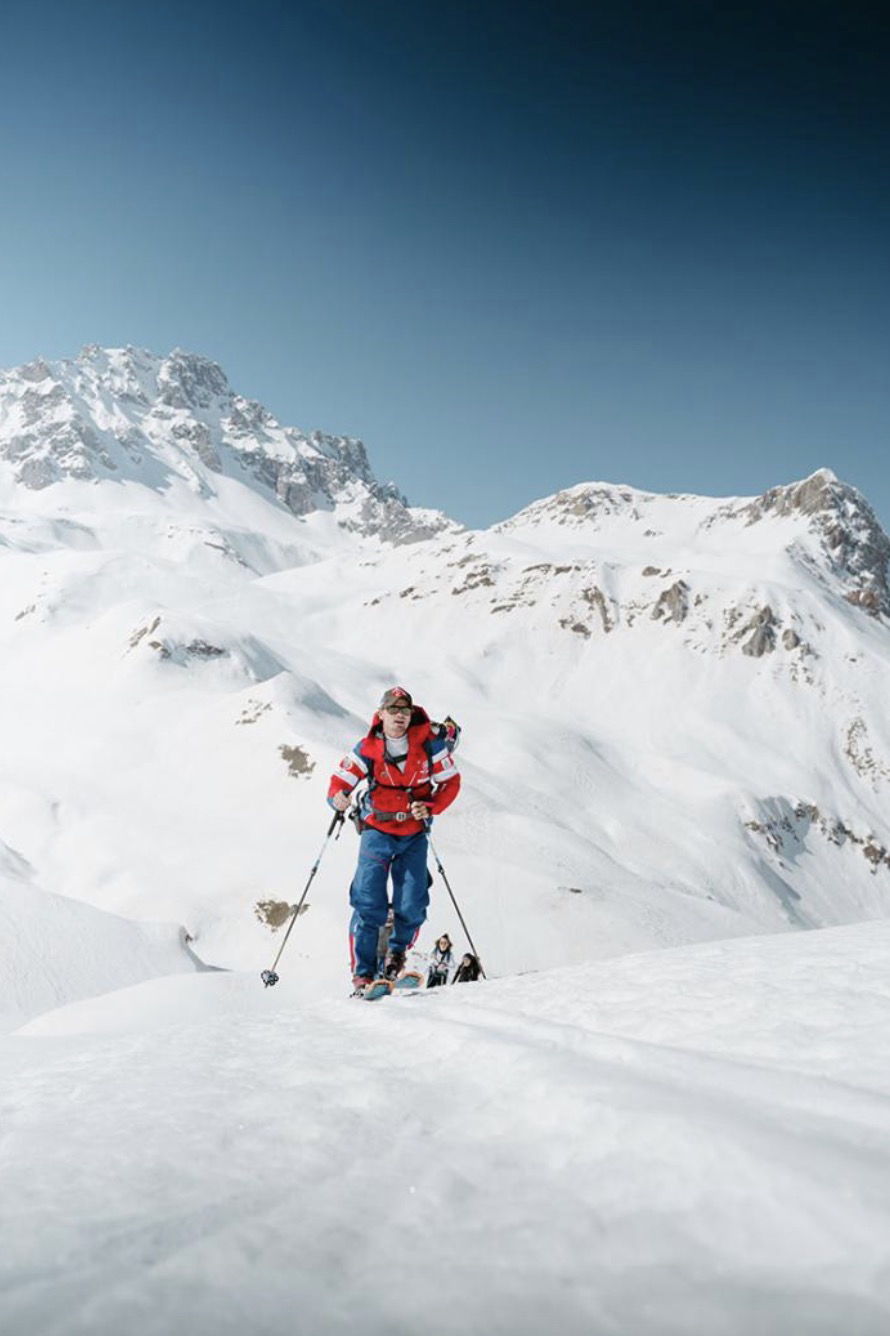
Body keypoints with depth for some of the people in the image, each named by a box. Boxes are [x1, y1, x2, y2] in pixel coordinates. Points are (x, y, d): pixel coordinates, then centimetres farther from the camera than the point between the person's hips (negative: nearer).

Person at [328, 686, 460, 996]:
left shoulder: (429, 743, -10)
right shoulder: (367, 749, -11)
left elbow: (451, 781, -2)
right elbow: (339, 782, -10)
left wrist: (430, 808, -19)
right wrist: (338, 797, -34)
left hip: (414, 834, 1)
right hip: (377, 831, -1)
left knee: (412, 906, -3)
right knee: (368, 904, -8)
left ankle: (397, 951, 27)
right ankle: (362, 974, 3)